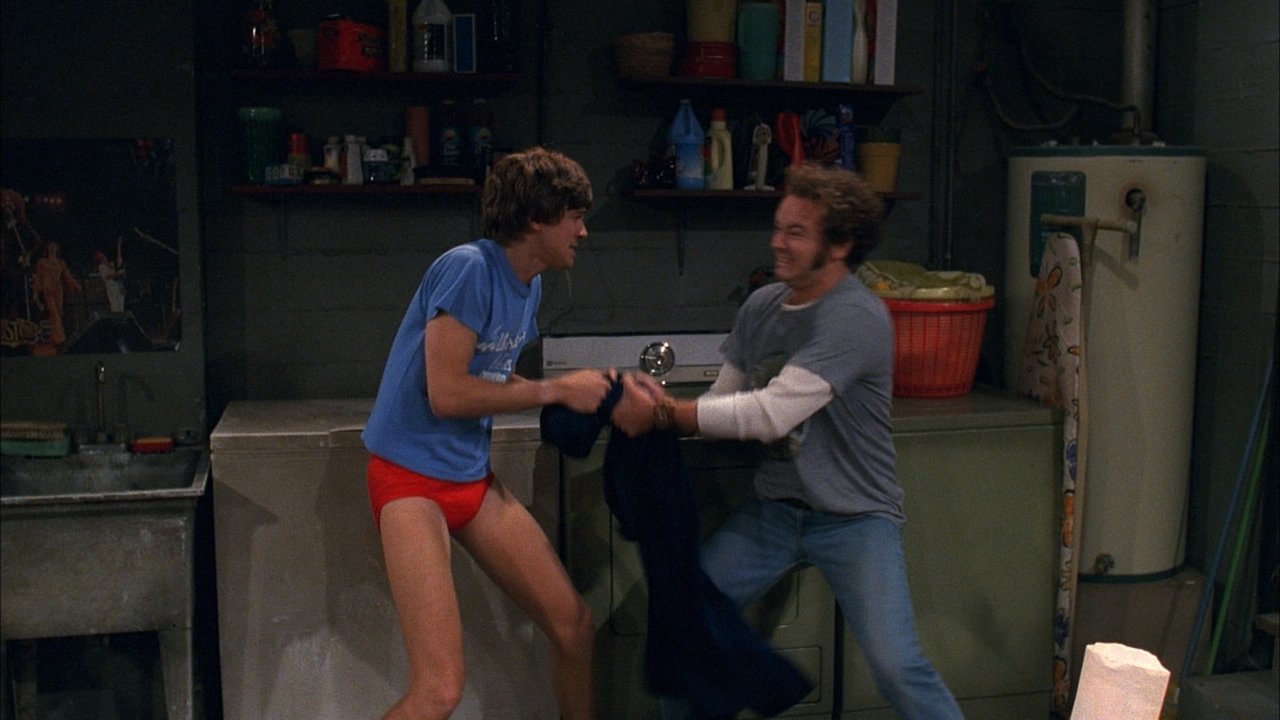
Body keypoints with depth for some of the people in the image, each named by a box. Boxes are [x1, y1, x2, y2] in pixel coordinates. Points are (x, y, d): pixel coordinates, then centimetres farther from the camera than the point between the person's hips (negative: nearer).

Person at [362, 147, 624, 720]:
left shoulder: (528, 285, 8)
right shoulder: (469, 268, -18)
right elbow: (447, 393, -22)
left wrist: (582, 390, 0)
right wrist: (556, 389, -14)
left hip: (474, 477, 9)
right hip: (411, 476, -9)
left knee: (574, 625, 10)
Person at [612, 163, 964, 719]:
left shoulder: (856, 317, -20)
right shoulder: (760, 307, 3)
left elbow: (771, 414, -25)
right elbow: (724, 402, 6)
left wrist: (662, 416, -20)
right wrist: (667, 407, -16)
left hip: (854, 515, -6)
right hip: (774, 506, 6)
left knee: (896, 664, -18)